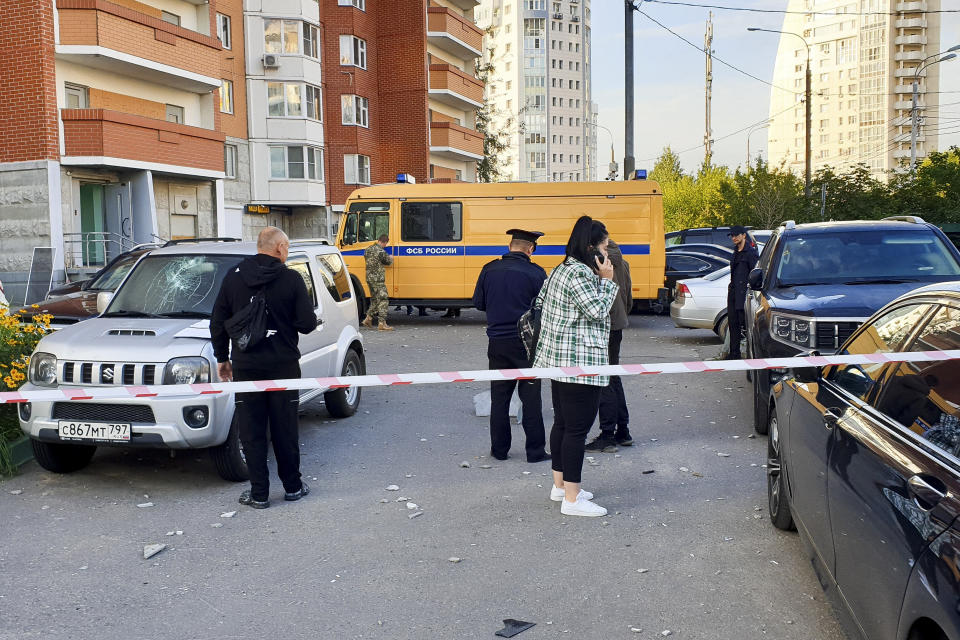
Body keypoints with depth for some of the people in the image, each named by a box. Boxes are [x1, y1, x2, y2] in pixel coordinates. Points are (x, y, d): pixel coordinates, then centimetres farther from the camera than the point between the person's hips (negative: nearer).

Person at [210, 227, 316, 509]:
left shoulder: (233, 278, 2)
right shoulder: (291, 279, -7)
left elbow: (217, 323, 6)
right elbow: (307, 324, -8)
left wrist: (222, 358, 16)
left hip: (245, 366, 1)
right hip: (283, 365, -1)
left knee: (251, 431, 7)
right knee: (285, 428, 11)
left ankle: (259, 493, 10)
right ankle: (292, 486, 21)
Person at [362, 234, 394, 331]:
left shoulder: (368, 249, 8)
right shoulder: (381, 252, -17)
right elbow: (388, 262, -3)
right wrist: (391, 258, 22)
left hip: (369, 278, 8)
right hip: (378, 279, -8)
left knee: (374, 299, 21)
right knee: (383, 300, -4)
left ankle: (368, 319, 24)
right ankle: (382, 324, -7)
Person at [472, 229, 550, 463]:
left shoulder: (490, 269, -1)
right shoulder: (536, 273, -10)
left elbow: (479, 303, 7)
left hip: (497, 342, 3)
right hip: (526, 342, -3)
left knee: (499, 396, 13)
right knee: (531, 397, 6)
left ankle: (499, 448, 18)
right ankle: (535, 451, 10)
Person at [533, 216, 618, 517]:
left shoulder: (562, 269, 14)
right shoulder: (580, 274, -17)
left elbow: (540, 301, 20)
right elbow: (599, 311, -18)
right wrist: (606, 280, -9)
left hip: (557, 358, 11)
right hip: (580, 362, -11)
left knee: (562, 422, 17)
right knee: (577, 428, -6)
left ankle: (560, 485, 29)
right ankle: (572, 499, -2)